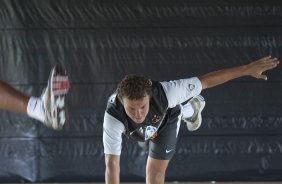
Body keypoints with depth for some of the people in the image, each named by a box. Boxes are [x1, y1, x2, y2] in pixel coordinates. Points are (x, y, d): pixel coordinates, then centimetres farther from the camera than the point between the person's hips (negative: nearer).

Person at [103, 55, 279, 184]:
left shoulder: (162, 92, -49)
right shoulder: (113, 117, -49)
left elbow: (205, 81, -39)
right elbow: (112, 164, -46)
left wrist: (247, 69, -36)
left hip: (166, 118, -2)